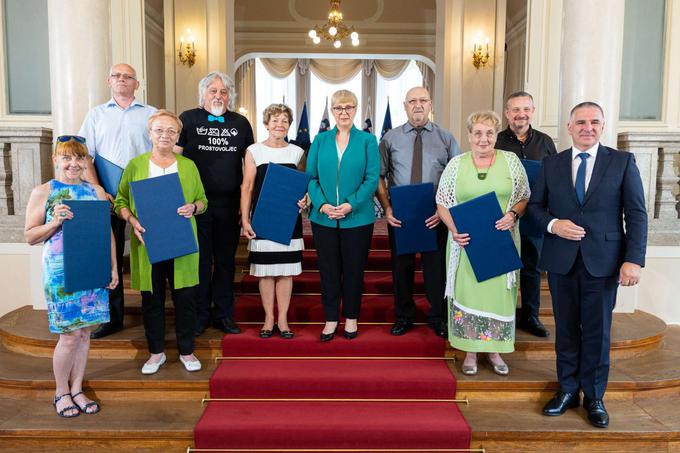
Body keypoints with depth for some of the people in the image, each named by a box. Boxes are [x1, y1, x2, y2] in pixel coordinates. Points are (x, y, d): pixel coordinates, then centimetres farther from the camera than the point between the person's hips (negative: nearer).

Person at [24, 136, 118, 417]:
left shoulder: (96, 191, 8)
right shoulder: (42, 193, 0)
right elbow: (30, 236, 1)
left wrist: (113, 267, 5)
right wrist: (54, 222, -17)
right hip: (61, 273, -3)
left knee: (85, 331, 10)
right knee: (71, 334, -1)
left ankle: (76, 389, 26)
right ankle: (61, 392, 22)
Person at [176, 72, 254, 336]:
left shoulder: (240, 123, 10)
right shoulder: (188, 119, 2)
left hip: (230, 204, 3)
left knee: (226, 260, 10)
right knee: (200, 259, 5)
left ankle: (223, 314, 22)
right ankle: (199, 315, 19)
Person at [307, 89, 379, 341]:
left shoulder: (368, 141, 1)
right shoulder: (320, 140, 6)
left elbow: (372, 179, -6)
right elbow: (311, 176, 2)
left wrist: (350, 205, -17)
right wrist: (322, 205, -14)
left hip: (358, 218, -1)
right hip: (323, 218, 2)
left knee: (354, 269, 9)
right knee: (328, 270, 9)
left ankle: (351, 318, 25)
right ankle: (331, 319, 23)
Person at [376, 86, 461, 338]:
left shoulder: (446, 138, 4)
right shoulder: (390, 138, 5)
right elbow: (379, 176, 3)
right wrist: (386, 208, -9)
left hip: (436, 216, 0)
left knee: (436, 267, 9)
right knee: (401, 266, 11)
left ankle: (438, 318, 28)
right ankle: (403, 316, 29)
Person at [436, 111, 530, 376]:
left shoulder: (511, 160, 3)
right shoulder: (456, 164, 2)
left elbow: (525, 198, 6)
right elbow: (443, 203, 3)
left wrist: (513, 214, -15)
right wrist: (454, 229, -13)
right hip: (467, 243, 0)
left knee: (499, 293, 6)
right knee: (467, 292, 4)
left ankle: (494, 351, 25)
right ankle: (470, 352, 20)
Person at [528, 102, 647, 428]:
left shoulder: (623, 162, 1)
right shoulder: (552, 164, 7)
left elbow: (636, 214, -3)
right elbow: (535, 205, 10)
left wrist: (633, 260, -11)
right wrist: (553, 224, -11)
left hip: (603, 262, -2)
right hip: (561, 260, 2)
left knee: (597, 331, 7)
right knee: (566, 328, 11)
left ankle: (594, 397, 23)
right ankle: (568, 390, 26)